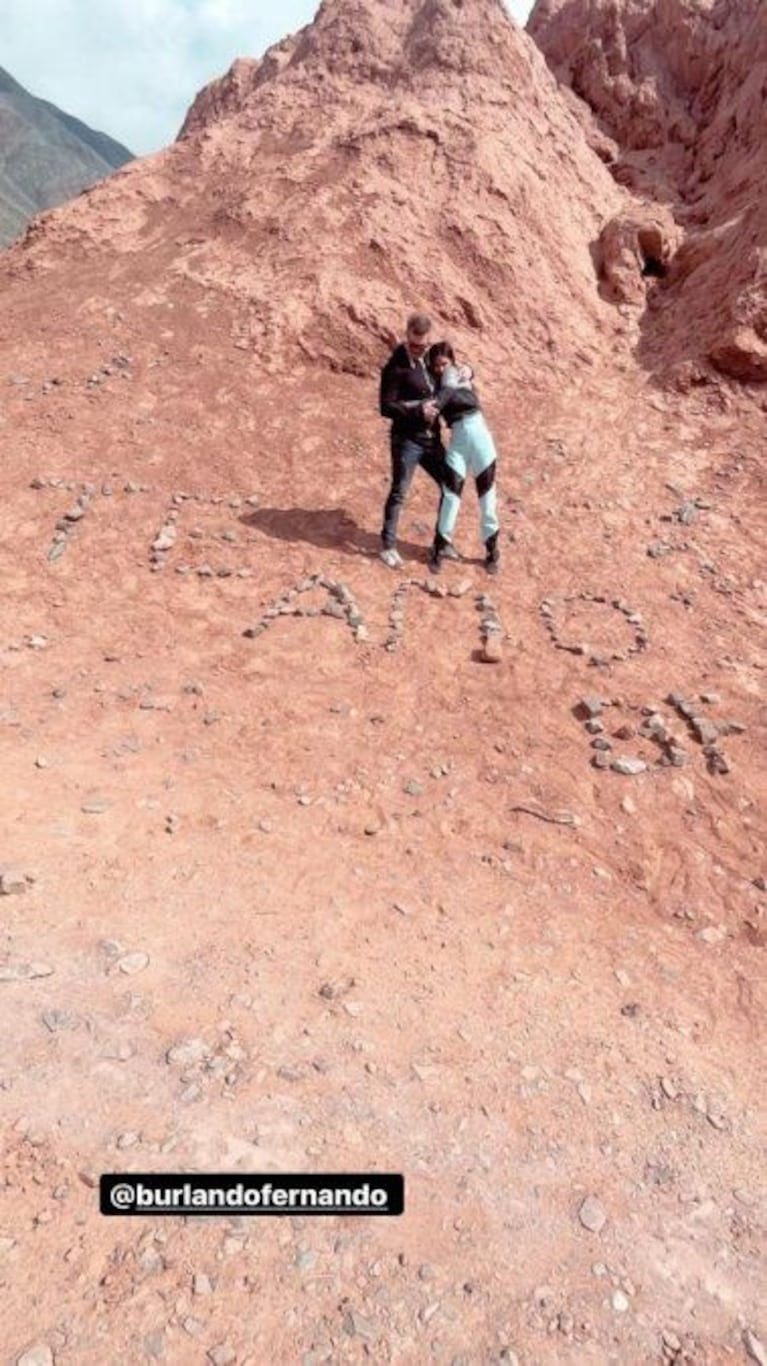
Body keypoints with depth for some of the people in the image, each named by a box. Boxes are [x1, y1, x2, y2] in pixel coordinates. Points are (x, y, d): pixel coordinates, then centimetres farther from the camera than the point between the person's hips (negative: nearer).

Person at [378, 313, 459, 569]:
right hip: (406, 440, -7)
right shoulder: (396, 367, -13)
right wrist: (418, 411, -25)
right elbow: (386, 407, -17)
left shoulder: (428, 359, 8)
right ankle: (388, 546, 10)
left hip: (431, 439, 7)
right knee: (399, 492, -2)